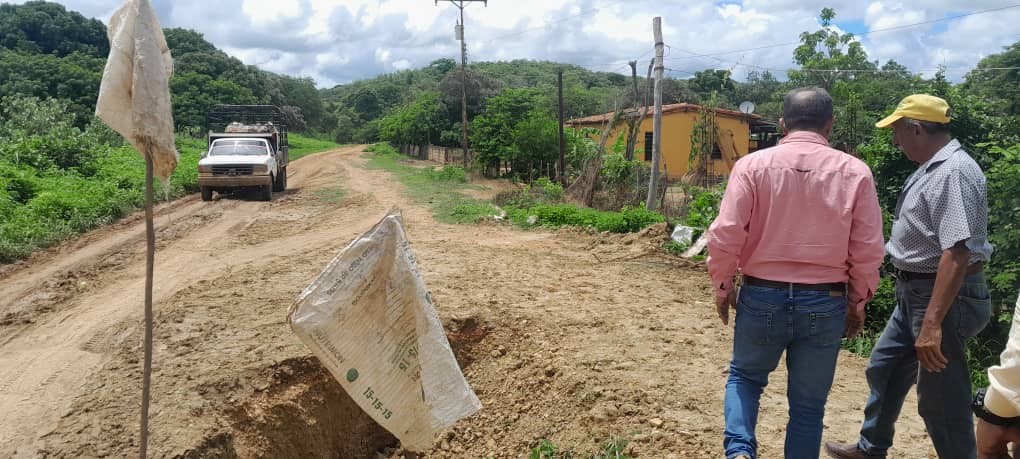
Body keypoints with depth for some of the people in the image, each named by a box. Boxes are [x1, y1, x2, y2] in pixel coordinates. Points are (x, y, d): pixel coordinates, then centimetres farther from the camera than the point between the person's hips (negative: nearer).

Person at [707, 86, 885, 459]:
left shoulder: (752, 165, -7)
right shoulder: (855, 172, -3)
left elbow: (725, 235, -10)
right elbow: (868, 250, -2)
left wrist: (722, 287, 5)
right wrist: (857, 302, 12)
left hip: (762, 296, 0)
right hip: (825, 303, 1)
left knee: (745, 375, 23)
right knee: (808, 403, 15)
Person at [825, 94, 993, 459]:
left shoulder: (953, 173, -22)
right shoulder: (932, 169, 11)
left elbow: (957, 253, -30)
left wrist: (932, 324, -33)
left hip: (944, 298, -11)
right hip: (915, 292, 11)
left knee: (941, 399, -1)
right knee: (884, 368, 22)